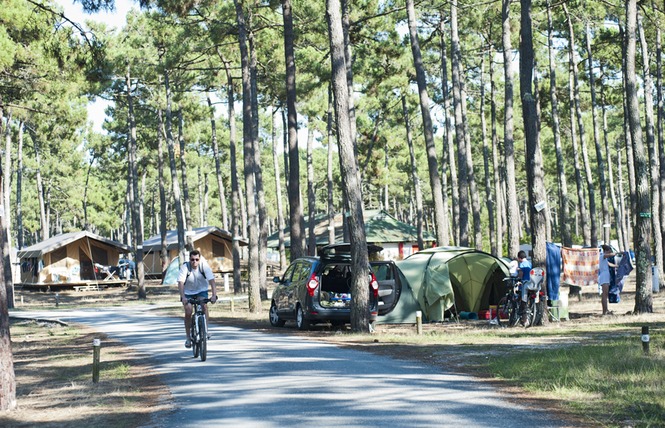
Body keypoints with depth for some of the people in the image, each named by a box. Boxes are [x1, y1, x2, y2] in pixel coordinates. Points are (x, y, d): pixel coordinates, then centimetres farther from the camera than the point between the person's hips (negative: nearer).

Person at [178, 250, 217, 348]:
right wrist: (183, 297, -46)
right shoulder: (185, 267, -25)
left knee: (204, 306, -26)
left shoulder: (204, 265, -22)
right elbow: (181, 283, -32)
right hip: (188, 292, -1)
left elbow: (211, 280, -29)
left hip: (201, 290, 1)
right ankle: (188, 338, -1)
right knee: (188, 312, -15)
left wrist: (214, 295, -42)